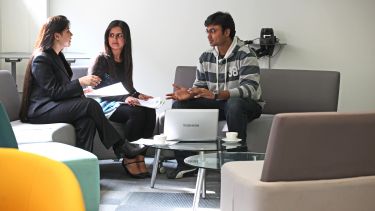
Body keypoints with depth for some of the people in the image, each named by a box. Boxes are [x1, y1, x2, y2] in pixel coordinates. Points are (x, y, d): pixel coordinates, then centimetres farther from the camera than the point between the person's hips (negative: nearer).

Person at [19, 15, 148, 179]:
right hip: (40, 111, -9)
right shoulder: (41, 59, -13)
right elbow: (54, 92, -19)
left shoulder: (57, 56, 17)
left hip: (53, 105, 9)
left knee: (87, 119, -24)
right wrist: (80, 82, -19)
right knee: (90, 105, -26)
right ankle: (120, 147, -19)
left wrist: (81, 89, 5)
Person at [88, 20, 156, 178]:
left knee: (150, 110, -25)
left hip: (124, 103, 6)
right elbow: (96, 90, -11)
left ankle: (140, 155, -24)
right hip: (106, 105, -6)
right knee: (137, 112, -33)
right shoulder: (101, 60, -3)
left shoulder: (125, 61, 17)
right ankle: (129, 158, -22)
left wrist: (138, 95, -1)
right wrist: (124, 98, -21)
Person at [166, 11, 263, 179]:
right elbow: (199, 86, 6)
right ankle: (186, 163, -8)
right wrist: (189, 93, -20)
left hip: (247, 105, -6)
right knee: (179, 105, -11)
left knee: (234, 104, -41)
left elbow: (250, 88, -27)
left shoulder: (245, 54, -16)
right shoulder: (206, 57, 4)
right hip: (216, 104, 6)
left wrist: (215, 95, -39)